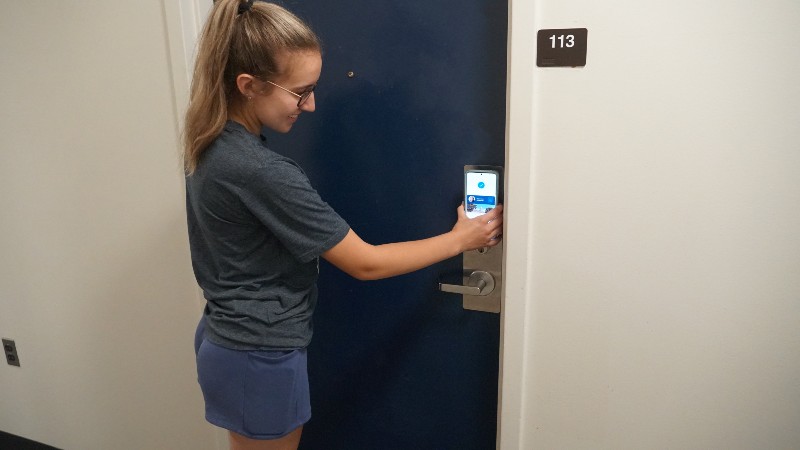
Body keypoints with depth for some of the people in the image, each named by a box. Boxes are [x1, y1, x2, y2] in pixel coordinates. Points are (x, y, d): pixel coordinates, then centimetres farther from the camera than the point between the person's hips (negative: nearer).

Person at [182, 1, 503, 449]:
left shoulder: (212, 145, -1)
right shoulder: (262, 173, -29)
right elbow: (365, 263, -23)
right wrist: (459, 240, -13)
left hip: (224, 339, 8)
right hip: (260, 359, -8)